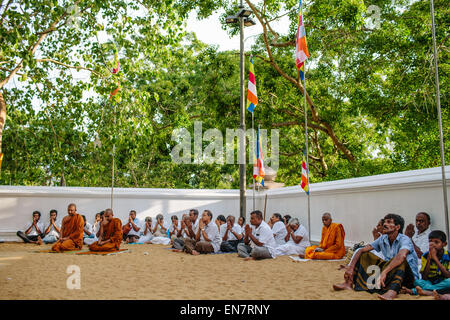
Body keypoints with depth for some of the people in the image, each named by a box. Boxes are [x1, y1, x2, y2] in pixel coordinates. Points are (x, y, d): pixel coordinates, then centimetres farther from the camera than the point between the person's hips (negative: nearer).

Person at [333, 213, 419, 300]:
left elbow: (402, 255, -41)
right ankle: (349, 283, -15)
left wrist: (384, 272, -50)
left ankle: (392, 291, -58)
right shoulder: (383, 239, 2)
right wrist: (351, 267, -16)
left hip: (409, 277, -6)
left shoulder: (404, 239, -17)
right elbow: (361, 250, -1)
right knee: (364, 255, 0)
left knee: (401, 260, -36)